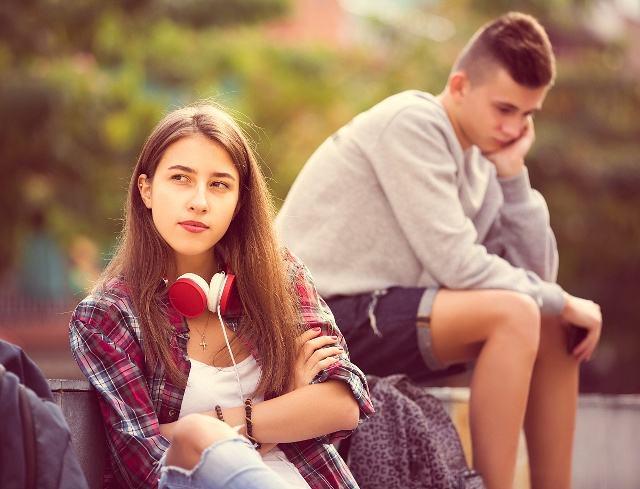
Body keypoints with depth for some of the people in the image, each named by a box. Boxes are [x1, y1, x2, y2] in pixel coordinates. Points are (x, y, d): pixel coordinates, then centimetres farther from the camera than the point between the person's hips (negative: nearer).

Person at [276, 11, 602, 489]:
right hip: (325, 316, -9)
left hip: (376, 313, 9)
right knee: (514, 315, -24)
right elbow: (456, 266, -21)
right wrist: (563, 302, -11)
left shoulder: (477, 161, 9)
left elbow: (537, 271, 6)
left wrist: (512, 171, -2)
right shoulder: (411, 124, -16)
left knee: (553, 328, 6)